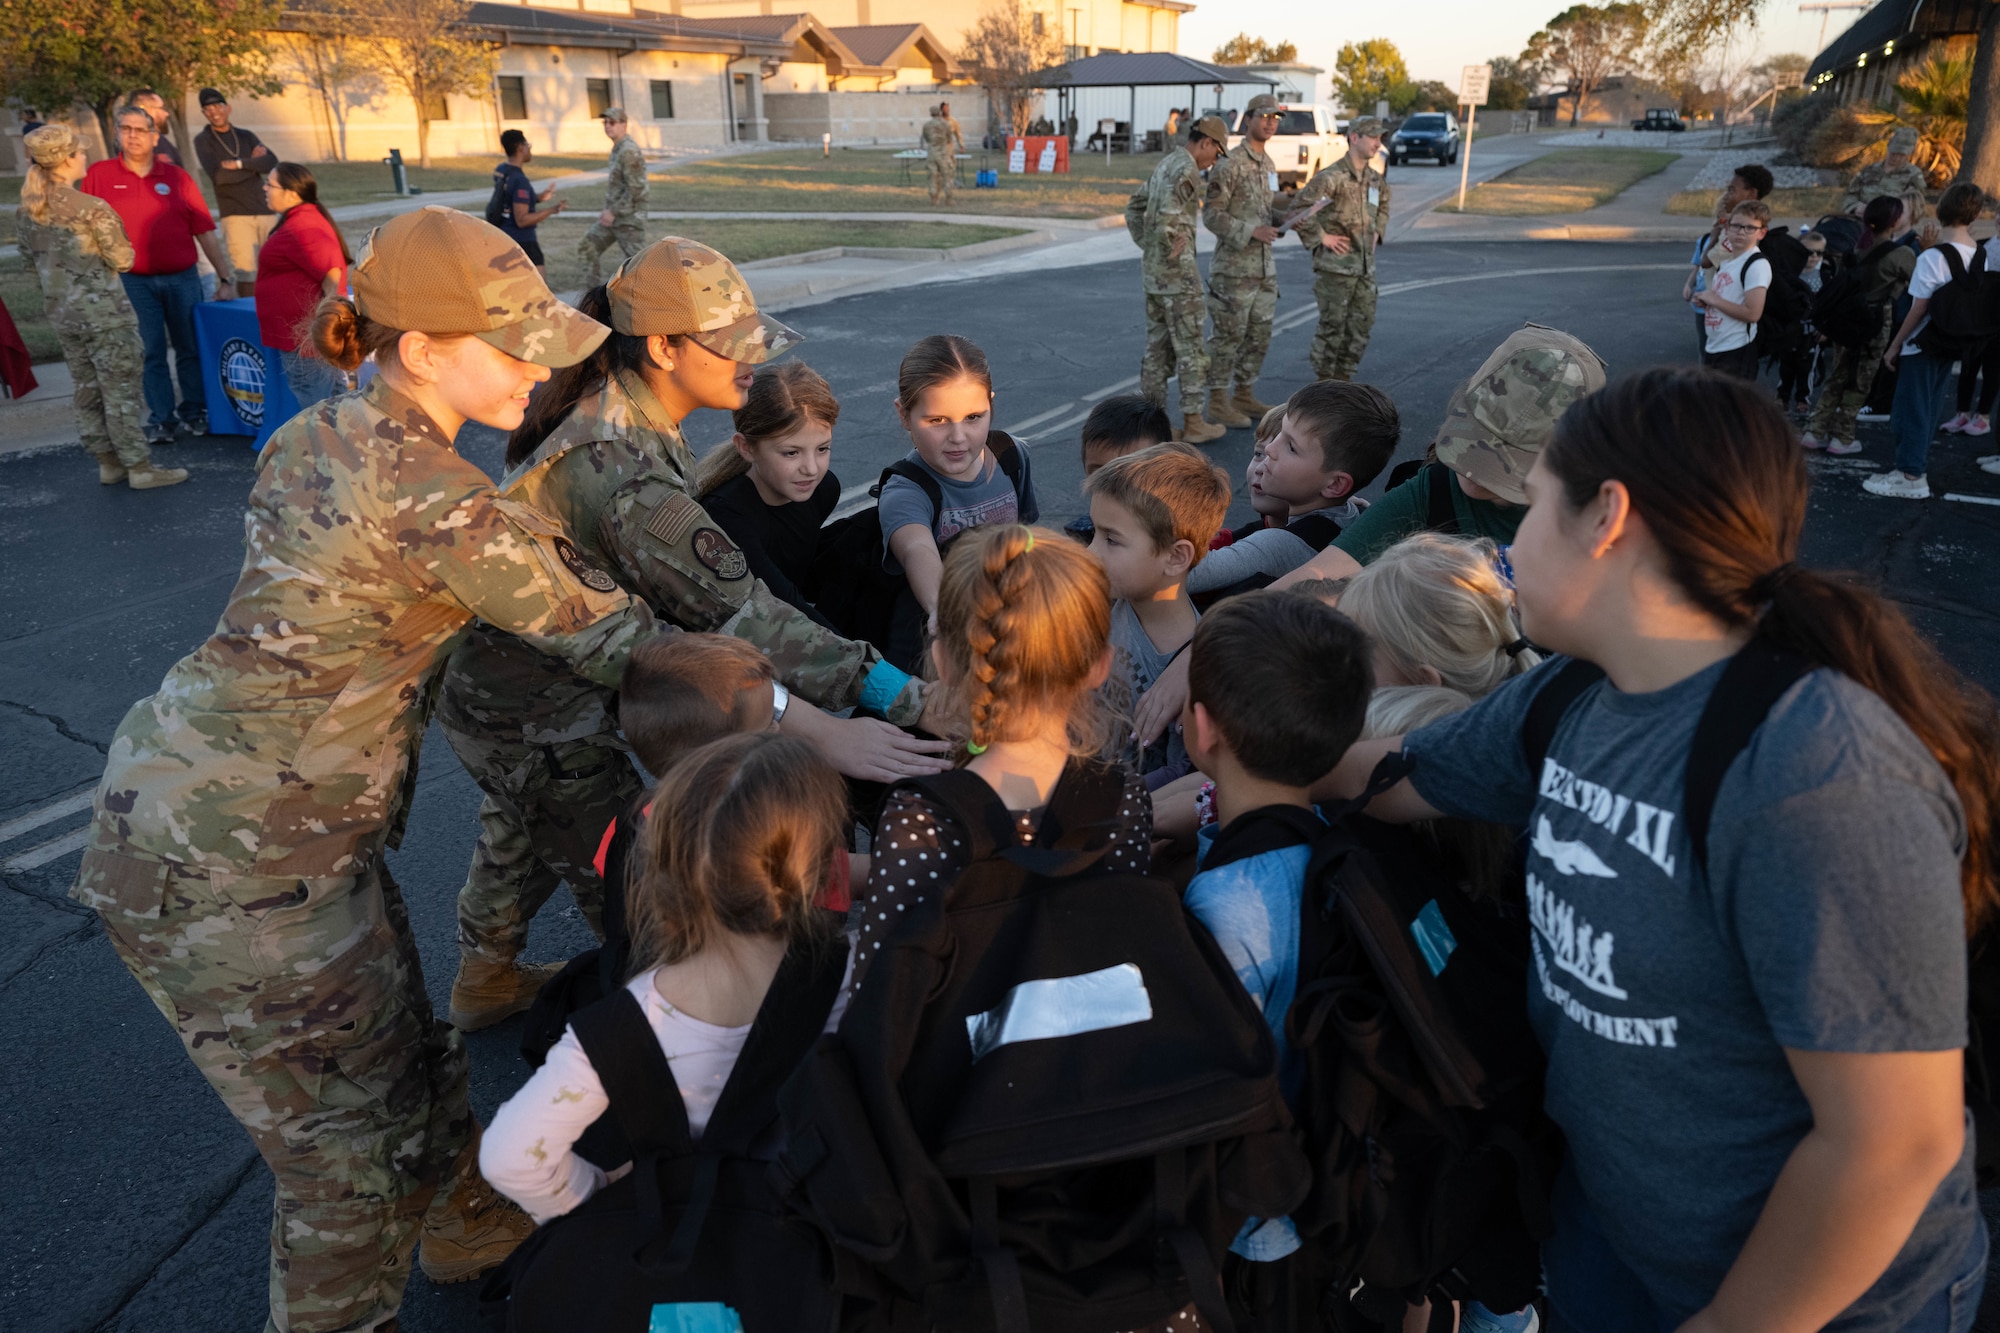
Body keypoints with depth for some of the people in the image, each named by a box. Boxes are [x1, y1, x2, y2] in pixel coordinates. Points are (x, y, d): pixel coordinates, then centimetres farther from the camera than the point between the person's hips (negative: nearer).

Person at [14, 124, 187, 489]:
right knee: (122, 391, 0)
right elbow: (123, 260, -11)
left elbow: (32, 256, 11)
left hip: (62, 313, 7)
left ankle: (108, 463, 22)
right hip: (106, 312, -7)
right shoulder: (93, 209, -17)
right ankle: (140, 468, 5)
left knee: (87, 390, 14)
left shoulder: (25, 213, 3)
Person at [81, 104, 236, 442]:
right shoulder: (99, 175, 3)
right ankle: (161, 418, 10)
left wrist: (225, 277, -2)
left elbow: (205, 233, 3)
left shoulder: (176, 177, 5)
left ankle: (193, 412, 19)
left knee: (190, 348, 7)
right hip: (133, 282, -1)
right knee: (150, 352, 2)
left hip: (182, 278, 1)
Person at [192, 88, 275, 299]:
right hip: (236, 215, -4)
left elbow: (272, 163, -2)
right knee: (246, 271, -11)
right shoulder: (203, 140, 6)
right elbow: (218, 176, -10)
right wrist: (253, 165, -3)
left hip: (266, 212, 4)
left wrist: (239, 164, -12)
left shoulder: (246, 136, 16)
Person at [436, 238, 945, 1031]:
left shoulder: (612, 413, -4)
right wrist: (890, 690, -40)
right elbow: (739, 614, -38)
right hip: (540, 724, -10)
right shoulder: (627, 474, -35)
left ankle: (484, 981, 58)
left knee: (522, 839, 32)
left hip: (493, 688, 10)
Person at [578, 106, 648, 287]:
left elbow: (636, 190, -24)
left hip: (629, 218, -10)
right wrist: (609, 210, 14)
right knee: (588, 247, 14)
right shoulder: (618, 148, 11)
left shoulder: (629, 151, -19)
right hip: (614, 214, 10)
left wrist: (613, 212, -20)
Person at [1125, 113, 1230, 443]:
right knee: (1190, 347, -3)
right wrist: (1172, 244, -16)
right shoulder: (1187, 169, -14)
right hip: (1177, 269, -9)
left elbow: (1134, 206, 22)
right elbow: (1168, 214, -28)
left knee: (1158, 345, 12)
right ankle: (1194, 422, 1)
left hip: (1152, 268, 9)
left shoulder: (1166, 162, 15)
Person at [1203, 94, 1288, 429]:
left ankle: (1244, 395, 23)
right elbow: (1212, 215, -15)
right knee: (1229, 336, -3)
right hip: (1234, 267, -8)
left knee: (1259, 336, 12)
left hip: (1264, 266, 8)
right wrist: (1251, 232, -23)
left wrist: (1287, 219, 3)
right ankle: (1218, 402, 6)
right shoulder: (1229, 164, -12)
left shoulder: (1269, 165, 14)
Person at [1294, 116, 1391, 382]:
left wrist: (1377, 232, 17)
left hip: (1365, 265, 7)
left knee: (1361, 325, 9)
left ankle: (1343, 376, 21)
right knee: (1332, 325, -1)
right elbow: (1298, 208, -19)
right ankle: (1323, 379, 10)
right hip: (1335, 265, -7)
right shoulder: (1332, 177, -13)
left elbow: (1383, 207, 32)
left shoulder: (1376, 179, 11)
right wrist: (1321, 238, -15)